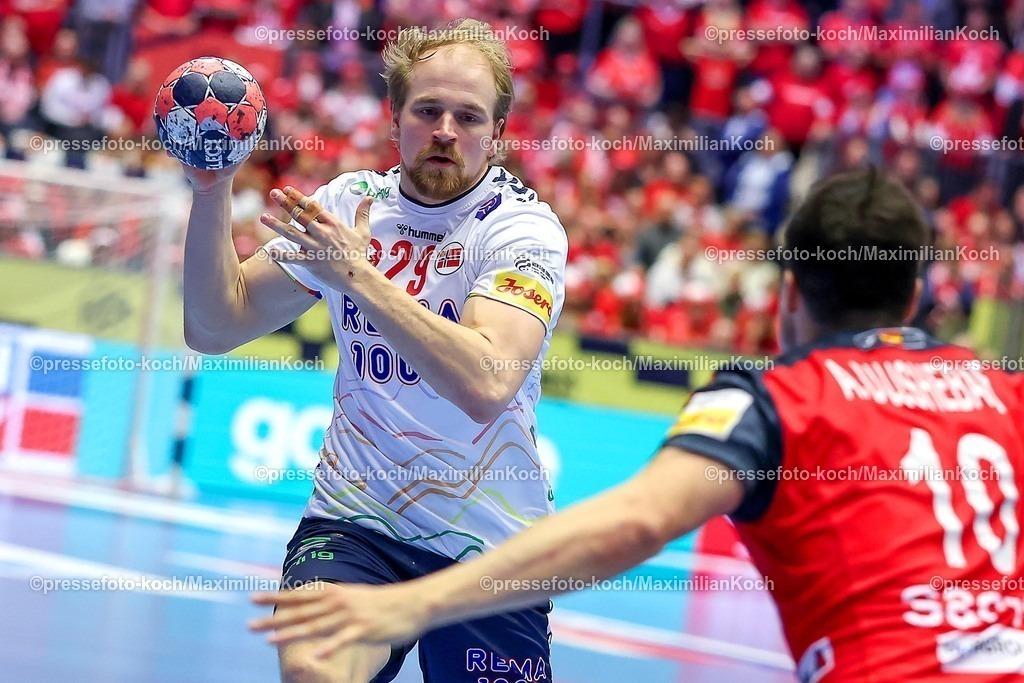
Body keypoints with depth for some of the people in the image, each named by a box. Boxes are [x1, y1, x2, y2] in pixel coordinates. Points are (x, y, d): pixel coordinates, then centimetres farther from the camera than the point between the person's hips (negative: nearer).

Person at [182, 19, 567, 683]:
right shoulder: (346, 202, 3)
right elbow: (215, 327, 2)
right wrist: (212, 191, -11)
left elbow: (485, 387, -27)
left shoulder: (526, 226, -10)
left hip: (490, 537, -1)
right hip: (355, 518, 1)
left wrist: (358, 275, -31)